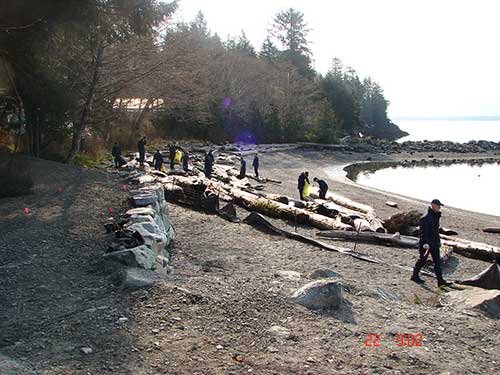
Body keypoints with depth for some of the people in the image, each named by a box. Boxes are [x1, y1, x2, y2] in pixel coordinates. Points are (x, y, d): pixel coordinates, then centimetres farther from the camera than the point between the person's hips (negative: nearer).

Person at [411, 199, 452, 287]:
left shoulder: (436, 216, 10)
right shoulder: (425, 218, -18)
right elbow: (423, 232, -22)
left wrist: (438, 241, 22)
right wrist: (425, 243, -28)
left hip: (435, 244, 8)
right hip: (426, 244, -8)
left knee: (437, 261, 5)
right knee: (422, 260, 6)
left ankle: (440, 280, 8)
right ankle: (415, 276, 23)